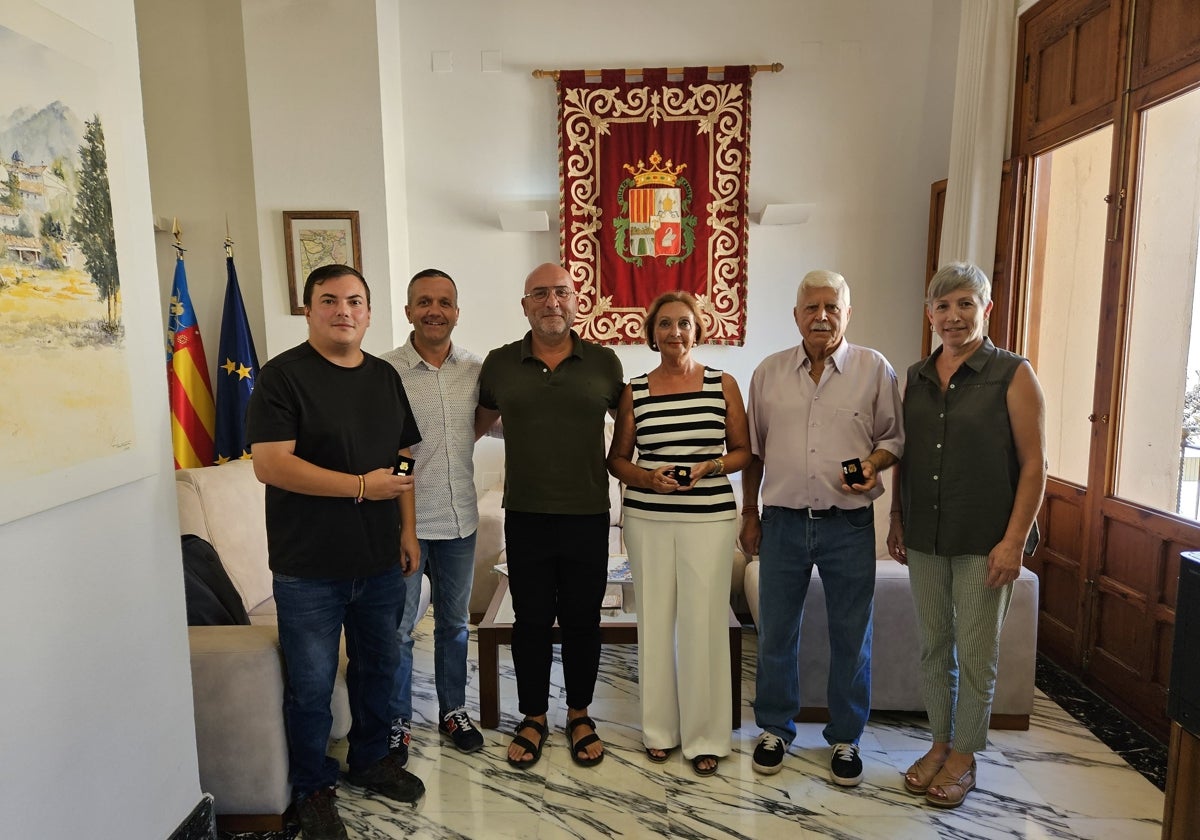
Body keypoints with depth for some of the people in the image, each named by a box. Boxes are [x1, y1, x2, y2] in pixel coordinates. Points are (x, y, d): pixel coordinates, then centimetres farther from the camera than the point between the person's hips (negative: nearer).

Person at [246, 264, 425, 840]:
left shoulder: (385, 376, 8)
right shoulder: (283, 375, -11)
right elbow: (270, 463, -20)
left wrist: (407, 529, 7)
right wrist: (361, 485, -21)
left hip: (380, 562, 6)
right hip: (309, 569, -5)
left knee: (378, 666, 20)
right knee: (312, 686, 9)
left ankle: (371, 760, 42)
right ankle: (313, 789, 31)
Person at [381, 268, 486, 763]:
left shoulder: (476, 370, 1)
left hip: (459, 518, 4)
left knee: (455, 623, 18)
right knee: (397, 628, 10)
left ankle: (453, 711, 37)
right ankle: (397, 722, 30)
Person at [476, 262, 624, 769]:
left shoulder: (604, 363, 1)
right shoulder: (499, 364, 2)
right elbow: (480, 422, 15)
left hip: (588, 516, 0)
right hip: (525, 517, 0)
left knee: (582, 622, 12)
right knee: (530, 622, 11)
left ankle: (579, 714, 32)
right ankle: (534, 717, 30)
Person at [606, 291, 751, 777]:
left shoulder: (723, 385, 2)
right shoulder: (634, 391, 4)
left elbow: (744, 451, 7)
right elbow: (617, 458, 9)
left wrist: (712, 466, -12)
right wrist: (646, 478, -10)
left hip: (709, 518, -1)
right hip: (647, 519, 1)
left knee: (703, 624, 0)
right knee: (654, 620, 8)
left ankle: (705, 736, 19)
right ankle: (659, 728, 27)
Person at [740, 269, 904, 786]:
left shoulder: (875, 370, 0)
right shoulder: (769, 373, 5)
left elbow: (895, 437, 6)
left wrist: (875, 463, -16)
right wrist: (749, 514, 10)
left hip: (848, 524, -1)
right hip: (783, 522, 2)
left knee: (852, 638, 9)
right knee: (776, 633, 10)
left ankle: (845, 738, 29)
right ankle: (775, 729, 30)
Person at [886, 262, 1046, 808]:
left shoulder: (1012, 375, -6)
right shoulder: (916, 378, 8)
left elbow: (1034, 464, -9)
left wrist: (1014, 540, -14)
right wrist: (896, 521, 10)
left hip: (984, 540, -4)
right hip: (925, 537, 5)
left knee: (976, 651, 7)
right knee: (933, 646, 14)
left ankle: (964, 757, 24)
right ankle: (940, 743, 31)